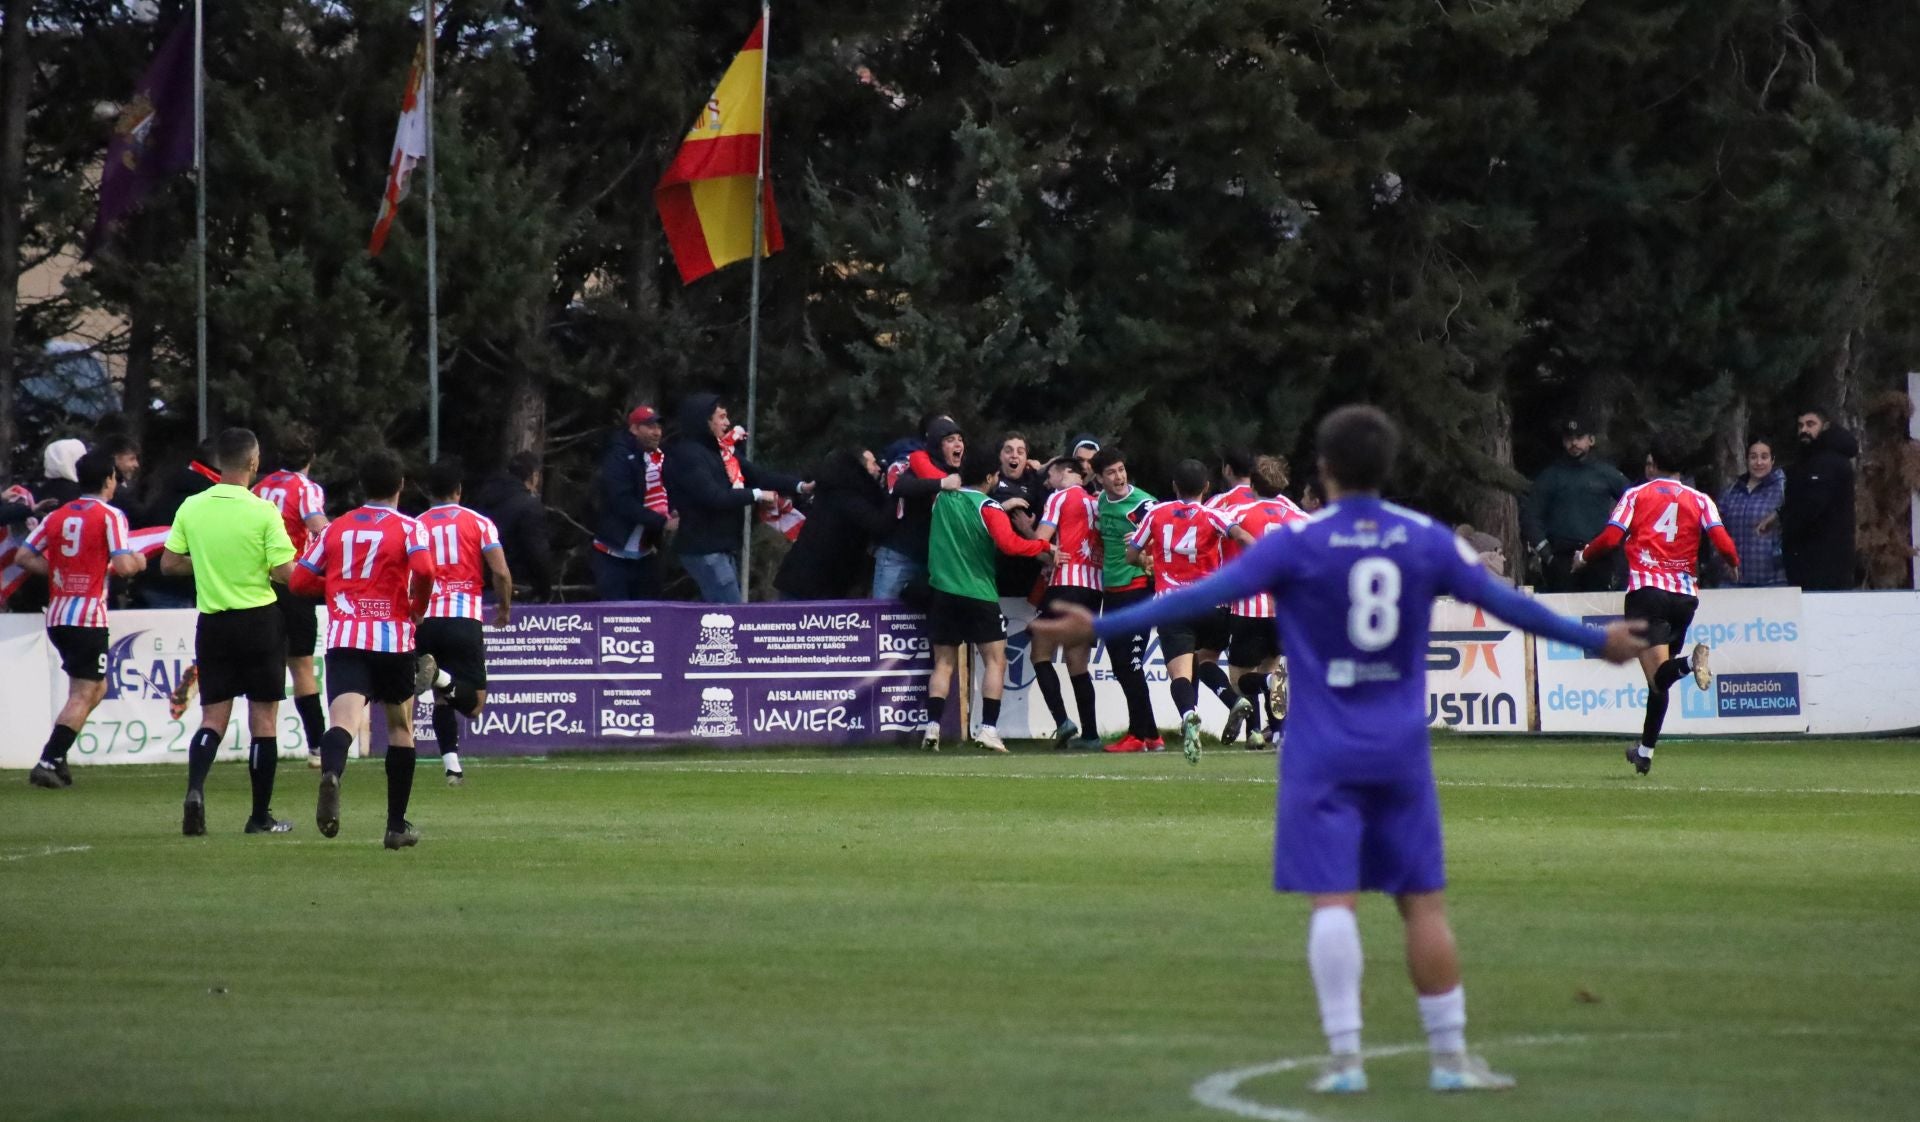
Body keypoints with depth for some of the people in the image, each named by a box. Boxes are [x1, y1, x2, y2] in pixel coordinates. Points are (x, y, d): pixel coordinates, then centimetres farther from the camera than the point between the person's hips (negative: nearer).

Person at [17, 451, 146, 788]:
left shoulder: (58, 516, 11)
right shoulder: (110, 516, -7)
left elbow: (24, 556, 8)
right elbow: (123, 565, -16)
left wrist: (59, 570, 14)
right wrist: (138, 561, 6)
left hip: (56, 616, 7)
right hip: (88, 616, -7)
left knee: (97, 687, 20)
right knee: (83, 695, -6)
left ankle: (56, 758, 13)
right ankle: (48, 762, -17)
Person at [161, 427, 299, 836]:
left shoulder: (191, 508, -1)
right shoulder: (263, 512, -13)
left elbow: (169, 564, 4)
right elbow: (285, 573, -15)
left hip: (213, 623, 3)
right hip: (259, 620, -3)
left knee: (213, 717, 7)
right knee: (263, 718, 6)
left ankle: (195, 787, -19)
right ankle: (261, 816, 10)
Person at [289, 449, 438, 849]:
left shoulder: (336, 528, 12)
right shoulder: (408, 528, 2)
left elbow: (300, 580, 13)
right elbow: (424, 569, -17)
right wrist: (418, 606, 2)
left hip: (344, 639, 1)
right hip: (393, 638, -1)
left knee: (344, 719, -16)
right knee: (400, 726, 17)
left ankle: (331, 772, -51)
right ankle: (397, 825, 21)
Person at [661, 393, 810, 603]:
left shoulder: (718, 451, 15)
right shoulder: (687, 455, -14)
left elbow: (757, 474, 9)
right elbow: (713, 496, -22)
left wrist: (799, 486, -3)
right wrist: (756, 495, -14)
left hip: (724, 547, 10)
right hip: (705, 549, -10)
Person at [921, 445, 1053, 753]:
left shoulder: (943, 496, 5)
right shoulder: (988, 507, -10)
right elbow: (1009, 544, -22)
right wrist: (1045, 546, -8)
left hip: (943, 592, 4)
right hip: (979, 594, -4)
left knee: (943, 662, 9)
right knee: (995, 659, 1)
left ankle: (932, 726, -4)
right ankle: (988, 728, -11)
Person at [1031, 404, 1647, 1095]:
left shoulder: (1298, 543, -7)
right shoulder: (1426, 540, 1)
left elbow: (1200, 598, -11)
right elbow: (1505, 603, 8)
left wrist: (1101, 628, -7)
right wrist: (1595, 642, 22)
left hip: (1324, 753, -2)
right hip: (1401, 752, 2)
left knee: (1333, 900, -5)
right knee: (1424, 901, 8)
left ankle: (1345, 1056, -12)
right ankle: (1449, 1056, 10)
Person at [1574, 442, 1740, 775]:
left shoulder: (1636, 495, 8)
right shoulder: (1700, 501, 11)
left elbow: (1611, 537, -2)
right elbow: (1722, 542, -1)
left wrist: (1584, 556, 17)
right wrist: (1734, 565, 20)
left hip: (1646, 589, -3)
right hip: (1686, 594, 3)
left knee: (1659, 674, -17)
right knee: (1660, 678, 17)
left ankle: (1690, 663, -49)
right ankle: (1645, 751, 23)